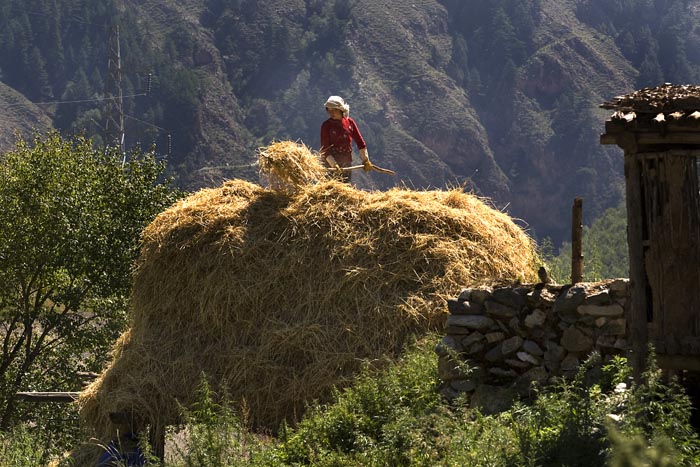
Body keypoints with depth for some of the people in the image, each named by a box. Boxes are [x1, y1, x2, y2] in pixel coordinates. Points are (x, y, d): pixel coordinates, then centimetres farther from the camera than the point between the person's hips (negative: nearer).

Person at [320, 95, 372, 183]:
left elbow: (359, 141, 9)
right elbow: (325, 149, -13)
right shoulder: (326, 125, -9)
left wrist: (365, 160, 8)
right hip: (331, 162, -5)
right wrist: (334, 165, -23)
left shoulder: (349, 122, 3)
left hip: (347, 162, 5)